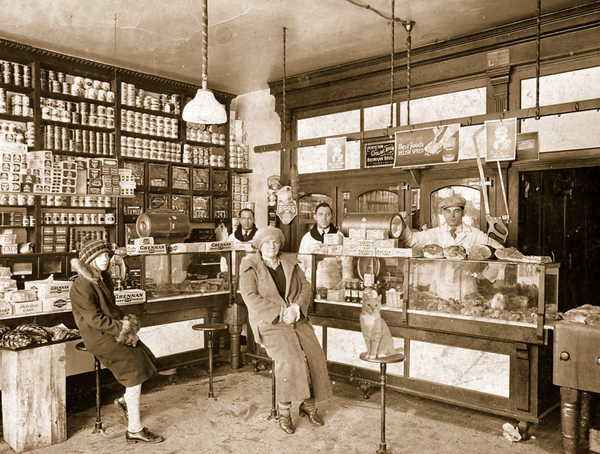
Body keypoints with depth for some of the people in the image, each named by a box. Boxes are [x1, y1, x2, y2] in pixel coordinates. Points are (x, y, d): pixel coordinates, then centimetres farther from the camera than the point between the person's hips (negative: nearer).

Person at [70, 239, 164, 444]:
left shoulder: (104, 278, 10)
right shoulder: (82, 286, -18)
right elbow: (95, 319, -21)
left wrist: (124, 321, 0)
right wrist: (121, 329, -18)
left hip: (113, 330, 9)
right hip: (98, 337, -9)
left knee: (146, 359, 0)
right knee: (135, 370, -15)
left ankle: (125, 400, 23)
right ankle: (134, 430, -7)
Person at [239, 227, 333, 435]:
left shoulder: (290, 263, 15)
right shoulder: (250, 267, 1)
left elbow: (306, 287, 9)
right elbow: (250, 296, -11)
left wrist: (296, 308, -11)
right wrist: (279, 313, -17)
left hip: (296, 319, 4)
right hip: (268, 322, -4)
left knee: (315, 354, -16)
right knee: (289, 357, -28)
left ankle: (309, 404, 1)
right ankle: (284, 410, -13)